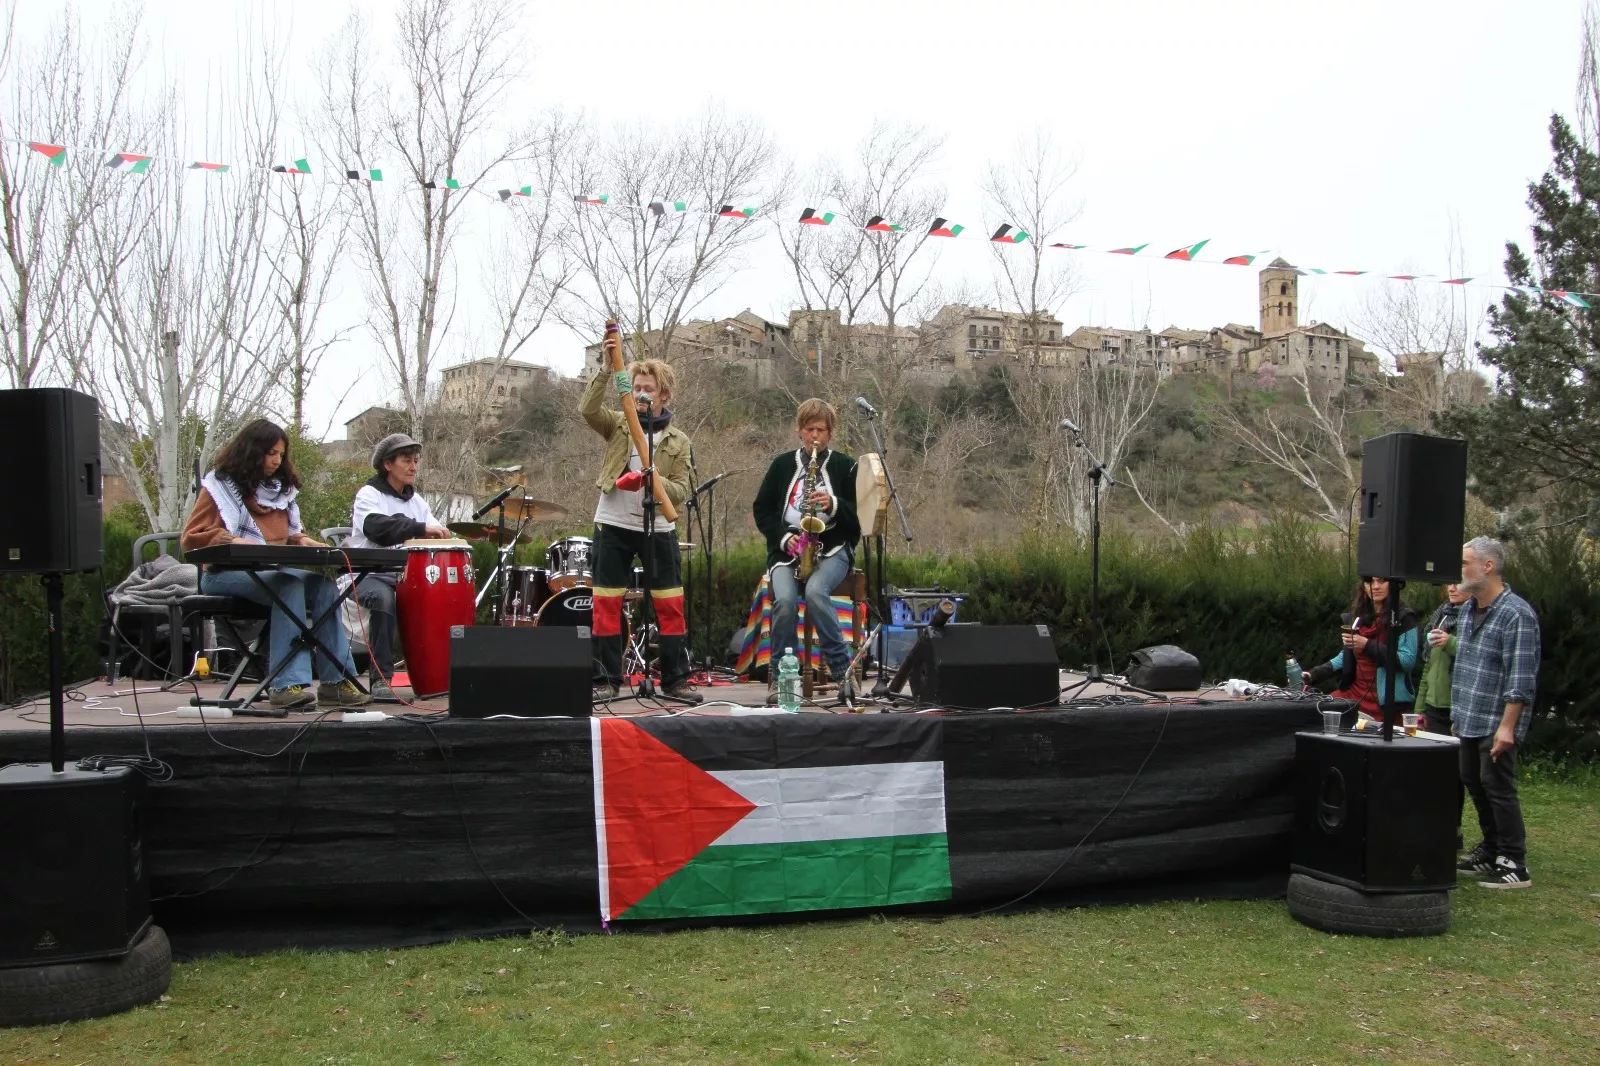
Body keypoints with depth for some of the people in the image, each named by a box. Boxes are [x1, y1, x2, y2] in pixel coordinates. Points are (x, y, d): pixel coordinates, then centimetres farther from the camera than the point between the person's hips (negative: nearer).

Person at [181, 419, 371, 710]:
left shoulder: (280, 486, 23)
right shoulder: (220, 485, 4)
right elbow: (190, 539, -2)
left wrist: (302, 540, 9)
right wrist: (232, 540, -19)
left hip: (275, 569, 6)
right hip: (225, 573, -6)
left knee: (323, 582, -24)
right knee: (290, 582, -35)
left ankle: (337, 681, -27)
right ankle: (288, 683, -41)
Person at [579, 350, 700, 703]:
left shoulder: (678, 440, 7)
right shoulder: (618, 425, 8)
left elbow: (681, 491, -1)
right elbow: (587, 408, -13)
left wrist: (653, 480, -21)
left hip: (658, 529, 0)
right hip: (614, 525, 0)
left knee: (670, 606, 0)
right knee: (607, 604, -1)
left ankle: (676, 679, 9)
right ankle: (608, 680, 8)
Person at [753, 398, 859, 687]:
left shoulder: (845, 466, 8)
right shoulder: (782, 464, 12)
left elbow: (860, 515, 4)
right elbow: (761, 510, 11)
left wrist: (834, 505, -17)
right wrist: (784, 537, -6)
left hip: (831, 548, -1)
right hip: (786, 549, 2)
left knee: (815, 592, -33)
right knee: (784, 599, -28)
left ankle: (842, 669, -21)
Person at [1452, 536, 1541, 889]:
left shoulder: (1516, 614, -16)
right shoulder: (1468, 610, 12)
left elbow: (1521, 678, -19)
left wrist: (1507, 727, -22)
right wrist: (1458, 713, 17)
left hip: (1497, 724, -9)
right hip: (1469, 721, 9)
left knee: (1498, 788, -4)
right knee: (1474, 784, 15)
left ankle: (1514, 865, 4)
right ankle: (1491, 851, 28)